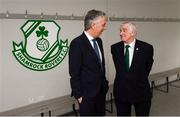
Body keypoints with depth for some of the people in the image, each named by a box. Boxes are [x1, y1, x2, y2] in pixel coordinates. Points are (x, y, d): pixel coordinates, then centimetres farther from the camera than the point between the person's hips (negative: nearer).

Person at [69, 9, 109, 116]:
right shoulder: (77, 43, -17)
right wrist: (79, 95, -13)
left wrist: (104, 83, 13)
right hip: (87, 94, -7)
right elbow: (74, 73, -16)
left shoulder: (99, 41, 8)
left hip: (101, 91, 7)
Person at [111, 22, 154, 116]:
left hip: (141, 91, -2)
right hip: (121, 91, 2)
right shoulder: (115, 48, -4)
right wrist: (124, 78, 7)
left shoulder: (146, 48, -11)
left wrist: (140, 79, 8)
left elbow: (147, 68, 3)